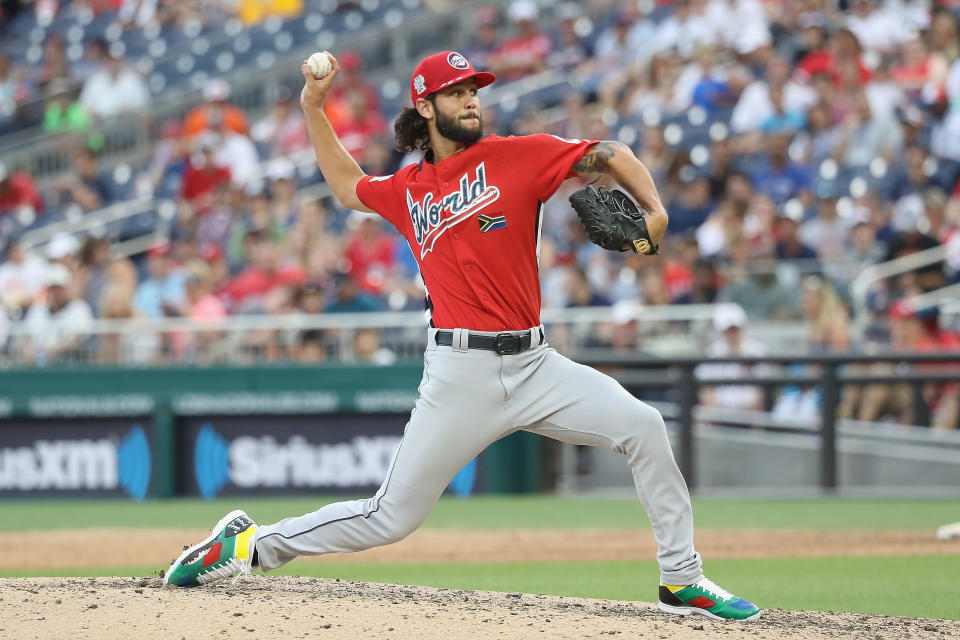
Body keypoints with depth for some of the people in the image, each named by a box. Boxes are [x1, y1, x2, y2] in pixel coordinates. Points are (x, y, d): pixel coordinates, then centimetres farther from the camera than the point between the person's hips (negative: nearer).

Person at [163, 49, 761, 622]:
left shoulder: (518, 155, 4)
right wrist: (314, 110, 25)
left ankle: (682, 580, -6)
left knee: (641, 425, -17)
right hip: (460, 375, -1)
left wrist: (654, 210, -12)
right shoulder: (406, 190, 11)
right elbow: (349, 185, 32)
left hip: (534, 365, 1)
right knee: (392, 517, -1)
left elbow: (610, 155, 5)